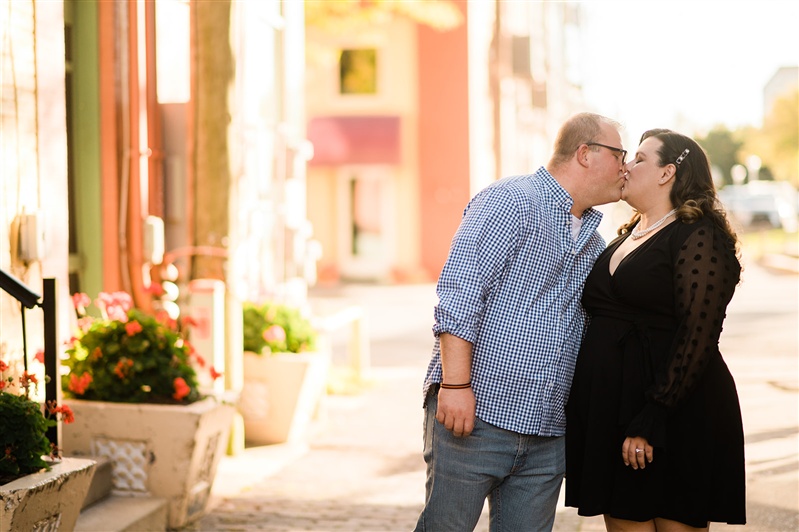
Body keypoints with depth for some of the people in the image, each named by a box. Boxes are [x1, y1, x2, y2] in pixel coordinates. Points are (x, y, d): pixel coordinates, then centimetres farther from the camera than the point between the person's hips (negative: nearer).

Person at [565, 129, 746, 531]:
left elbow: (697, 336, -17)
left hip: (675, 418, -8)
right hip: (611, 412, 8)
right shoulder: (627, 237, 18)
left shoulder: (699, 237, -9)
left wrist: (650, 422, -22)